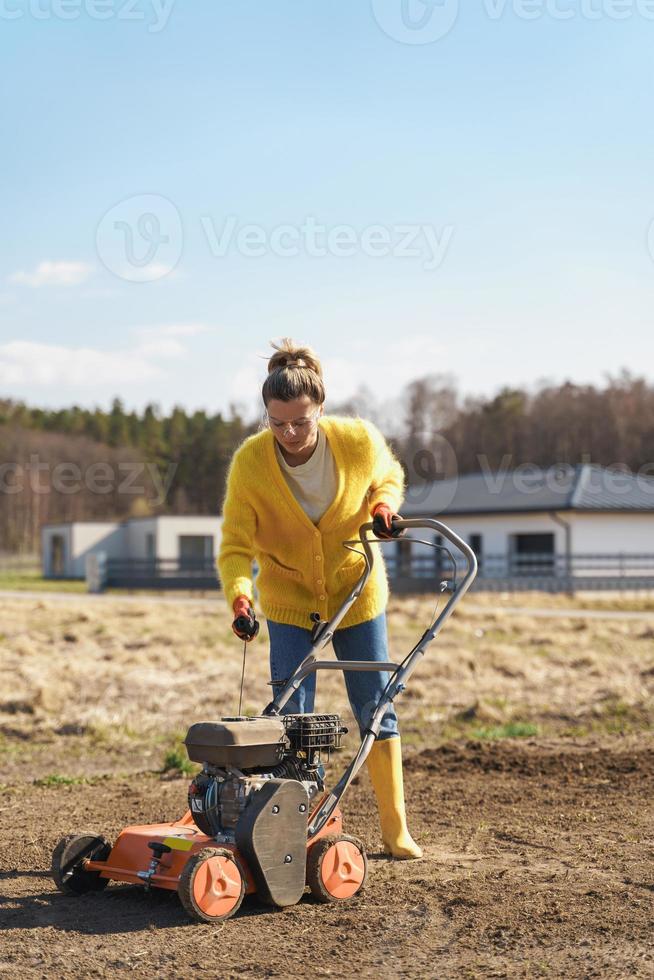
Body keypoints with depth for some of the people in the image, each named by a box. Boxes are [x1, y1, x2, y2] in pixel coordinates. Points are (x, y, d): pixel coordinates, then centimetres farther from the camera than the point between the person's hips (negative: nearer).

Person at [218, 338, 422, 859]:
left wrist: (383, 505, -18)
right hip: (288, 598, -1)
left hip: (356, 589, 1)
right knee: (292, 714, -5)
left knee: (376, 709, 5)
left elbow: (389, 477, 3)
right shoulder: (249, 462, -24)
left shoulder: (360, 441, -20)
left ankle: (396, 827, 17)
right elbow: (236, 546, -21)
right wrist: (240, 597, -39)